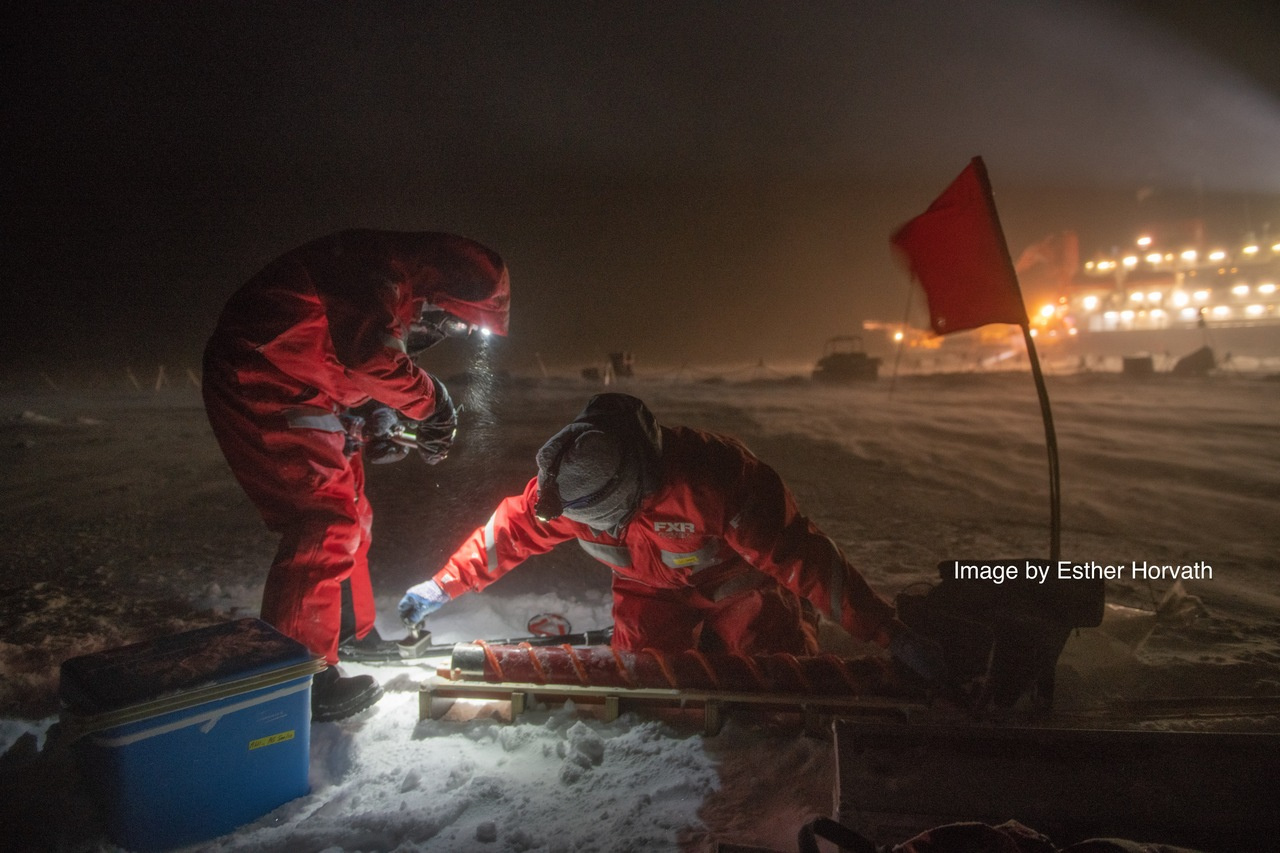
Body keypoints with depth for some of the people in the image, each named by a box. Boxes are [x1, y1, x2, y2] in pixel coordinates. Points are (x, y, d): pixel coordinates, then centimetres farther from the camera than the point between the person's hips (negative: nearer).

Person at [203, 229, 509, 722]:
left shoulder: (398, 300, 16)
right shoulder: (384, 266, -17)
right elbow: (366, 352, -31)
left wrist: (378, 419, 3)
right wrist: (429, 399, -17)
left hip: (287, 391, 11)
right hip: (260, 381, -11)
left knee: (347, 514, 15)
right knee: (325, 522, -13)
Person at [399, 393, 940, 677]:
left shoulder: (715, 477, -41)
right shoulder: (567, 488, -26)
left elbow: (798, 555, -36)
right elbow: (512, 530, -8)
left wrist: (889, 634, -33)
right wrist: (442, 587, -1)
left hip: (741, 585, -3)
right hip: (652, 593, 3)